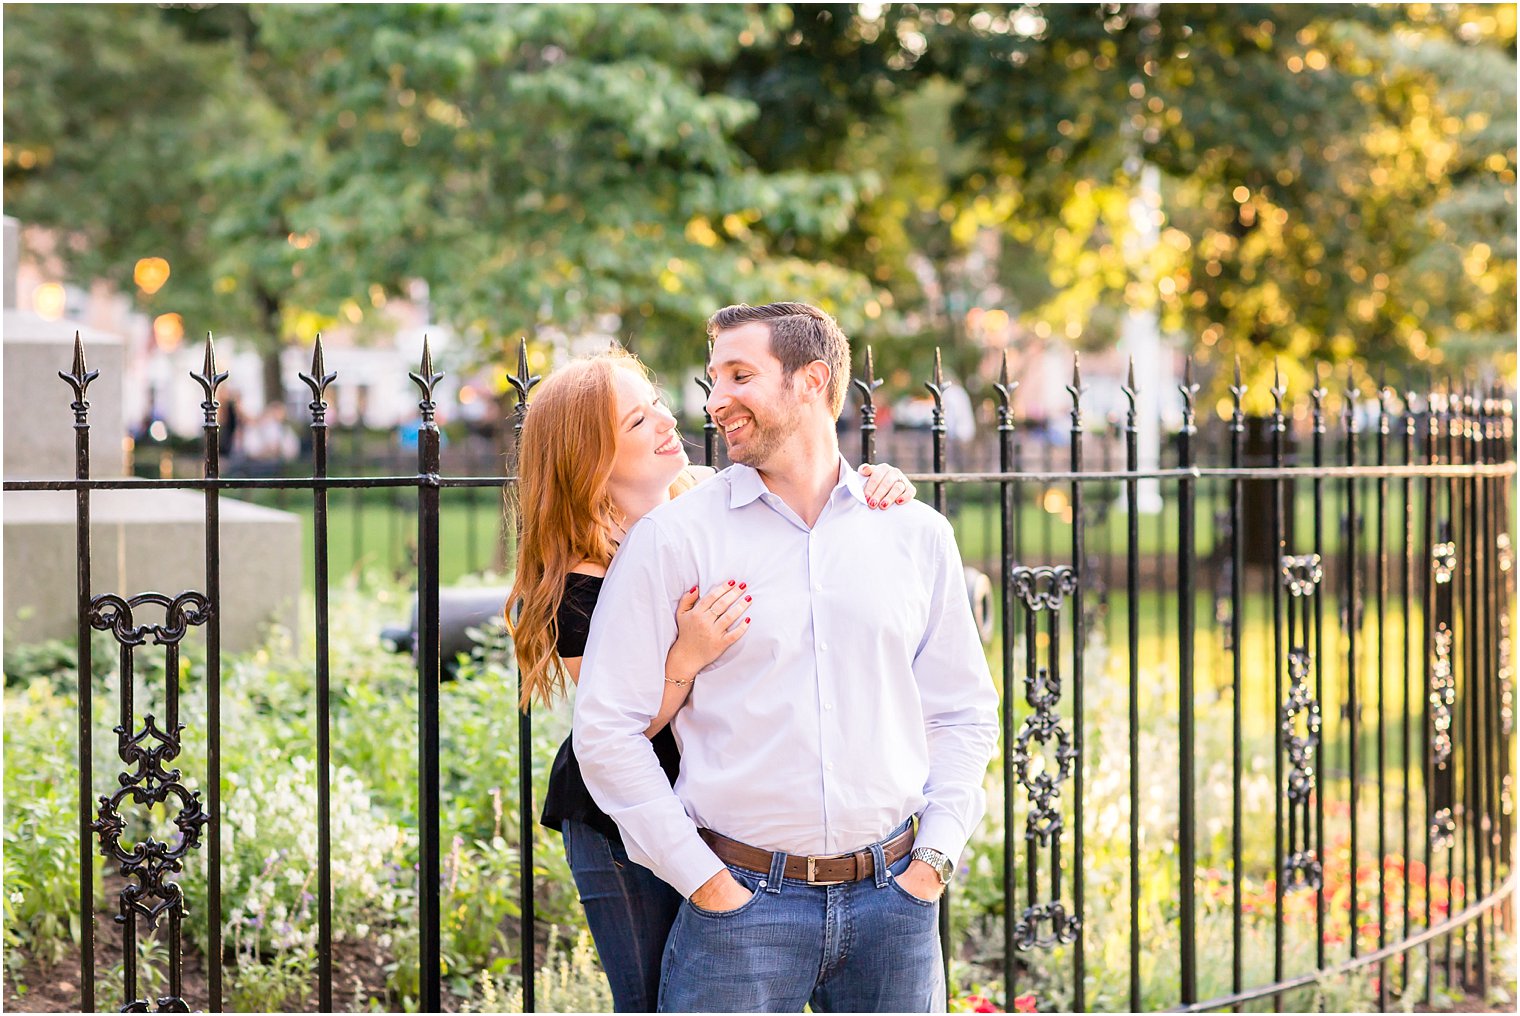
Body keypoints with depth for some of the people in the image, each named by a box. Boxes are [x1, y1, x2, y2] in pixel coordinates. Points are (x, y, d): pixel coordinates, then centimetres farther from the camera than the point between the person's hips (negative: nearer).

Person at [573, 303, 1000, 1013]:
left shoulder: (916, 534, 8)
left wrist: (934, 858, 2)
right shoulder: (672, 538, -1)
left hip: (893, 896, 2)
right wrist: (699, 877, -8)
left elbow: (964, 713, 14)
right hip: (740, 900, -2)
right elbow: (606, 726, -4)